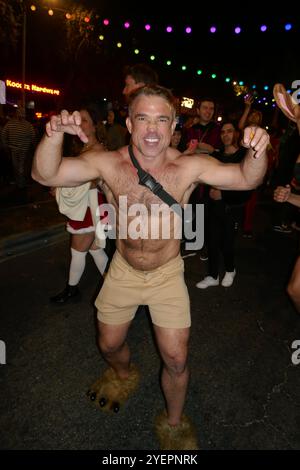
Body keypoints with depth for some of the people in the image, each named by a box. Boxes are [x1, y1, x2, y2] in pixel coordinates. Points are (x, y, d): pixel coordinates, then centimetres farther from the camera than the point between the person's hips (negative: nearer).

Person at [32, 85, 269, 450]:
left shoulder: (189, 167, -17)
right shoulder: (108, 163, -16)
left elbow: (246, 178, -17)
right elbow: (45, 175, -20)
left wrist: (257, 152, -39)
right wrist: (55, 133, -38)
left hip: (167, 273, -1)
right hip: (123, 270, 2)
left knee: (176, 360, 5)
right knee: (109, 345, 20)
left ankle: (173, 424, 39)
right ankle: (124, 375, 59)